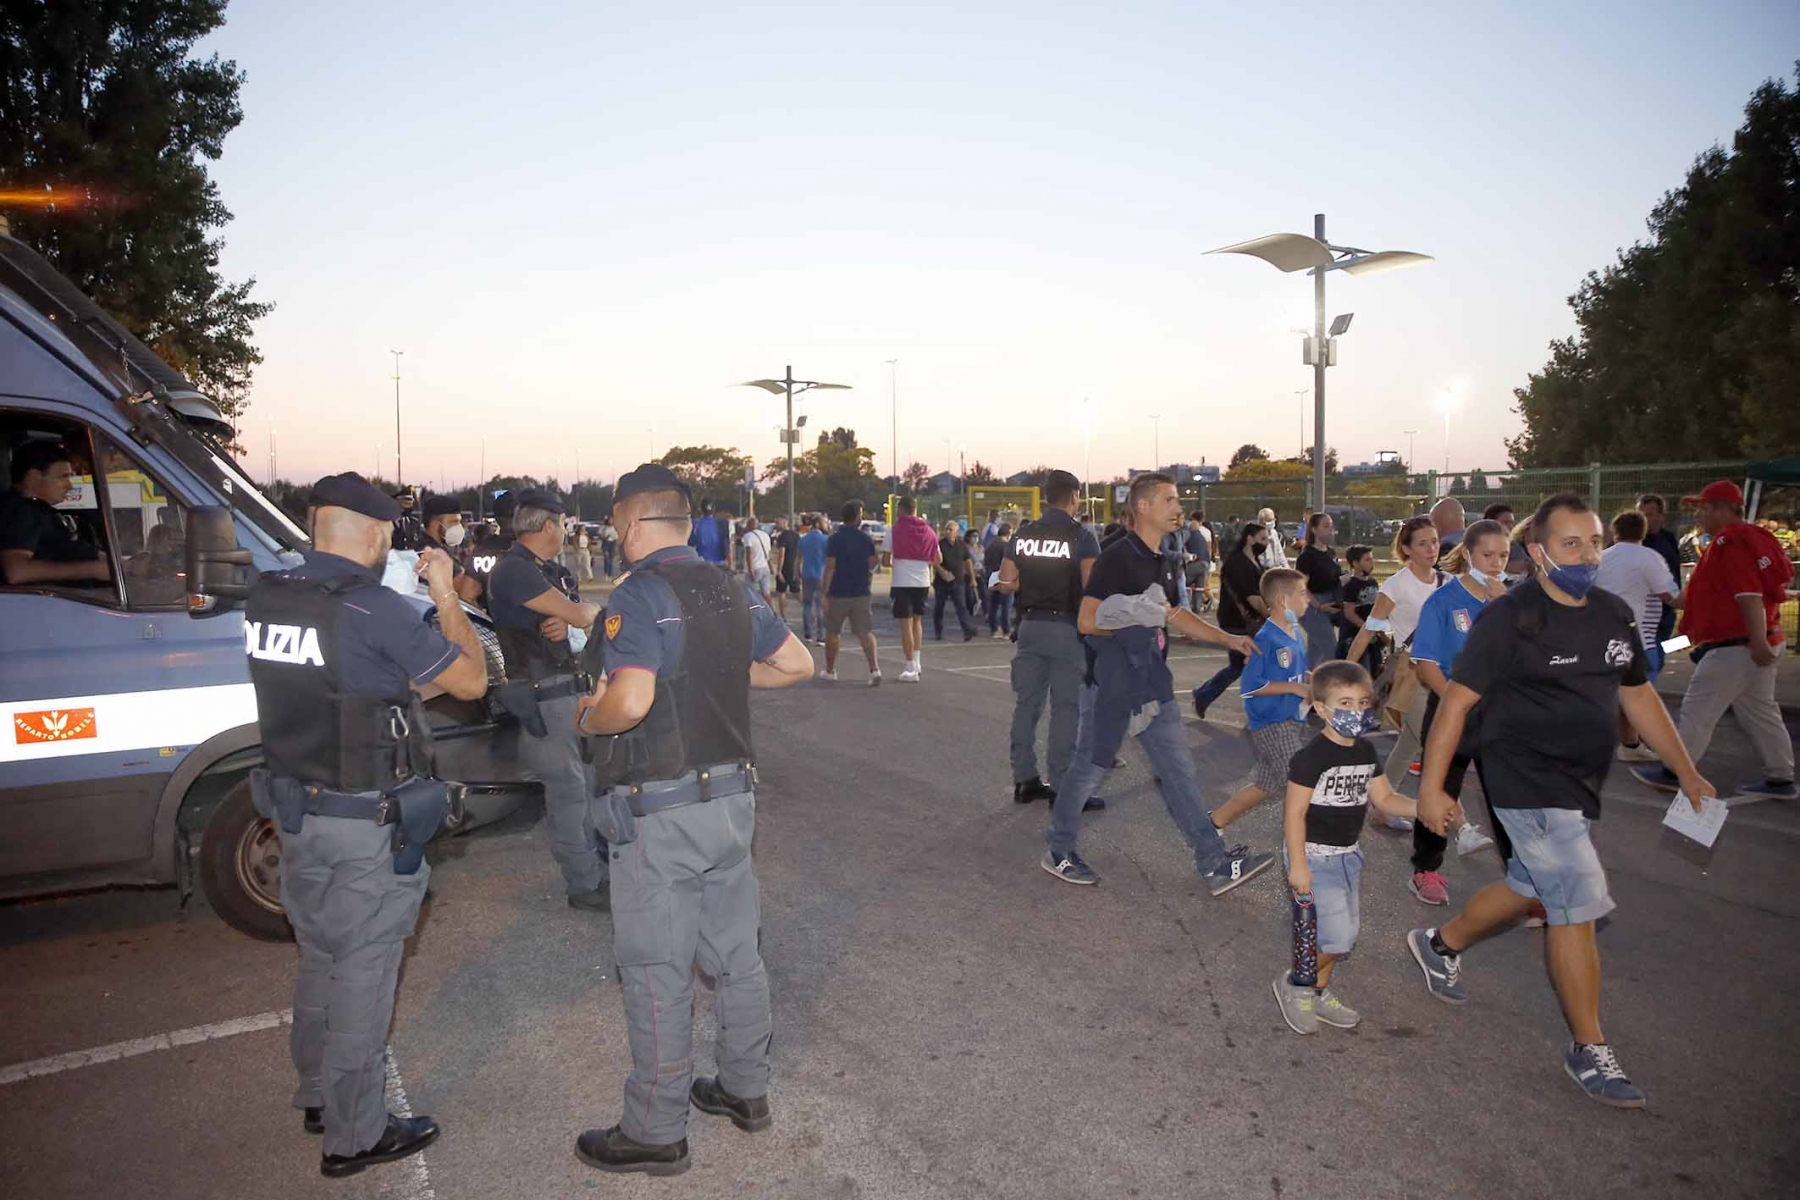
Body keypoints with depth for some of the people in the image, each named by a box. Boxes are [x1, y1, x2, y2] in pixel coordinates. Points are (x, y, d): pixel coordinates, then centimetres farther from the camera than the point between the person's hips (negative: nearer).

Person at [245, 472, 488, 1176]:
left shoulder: (265, 598, 0)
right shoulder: (374, 610, -22)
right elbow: (471, 680, -14)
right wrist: (445, 595, -5)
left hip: (294, 810, 8)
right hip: (366, 826, -7)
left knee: (319, 959, 23)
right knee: (363, 971, 6)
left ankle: (318, 1097, 40)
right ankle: (354, 1135, 19)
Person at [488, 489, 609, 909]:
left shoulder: (554, 570, 14)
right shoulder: (514, 570, -15)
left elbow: (585, 616, 10)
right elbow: (581, 614, -21)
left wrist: (569, 620, -13)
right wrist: (587, 613, 2)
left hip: (574, 685, 9)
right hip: (544, 695, -9)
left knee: (592, 778, 18)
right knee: (568, 789, -3)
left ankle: (603, 861, 32)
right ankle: (584, 885, 7)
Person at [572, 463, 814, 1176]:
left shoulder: (639, 596, -17)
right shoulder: (732, 590, 5)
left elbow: (630, 703, -29)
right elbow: (797, 665, 10)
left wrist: (589, 719, -9)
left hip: (660, 813, -7)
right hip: (732, 797, 8)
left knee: (657, 976, 6)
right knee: (737, 954, 19)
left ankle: (655, 1133, 19)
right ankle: (745, 1090, 35)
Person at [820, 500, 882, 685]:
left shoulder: (834, 539, -9)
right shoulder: (867, 539, 1)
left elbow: (830, 567, -13)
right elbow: (872, 564, 1)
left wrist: (824, 592, -11)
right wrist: (879, 557, 21)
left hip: (838, 594, -2)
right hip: (861, 593, 2)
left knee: (832, 632, 13)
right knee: (865, 633, 3)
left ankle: (830, 671, 24)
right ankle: (875, 669, -13)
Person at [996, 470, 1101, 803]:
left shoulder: (1023, 534, 5)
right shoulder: (1081, 535, -9)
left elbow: (1005, 584, 6)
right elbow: (1092, 586, -17)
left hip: (1030, 624, 5)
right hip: (1066, 627, -5)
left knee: (1026, 703, 12)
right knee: (1065, 707, 0)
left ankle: (1024, 779, 19)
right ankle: (1062, 786, 3)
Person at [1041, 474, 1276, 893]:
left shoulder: (1157, 560, 12)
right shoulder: (1116, 558, -15)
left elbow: (1171, 614, 24)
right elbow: (1088, 621, -19)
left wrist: (1227, 638, 19)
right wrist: (1139, 617, -24)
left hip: (1151, 678, 8)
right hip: (1117, 681, -8)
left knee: (1177, 768, 7)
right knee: (1093, 764, 3)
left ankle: (1216, 865, 10)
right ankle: (1057, 852, 20)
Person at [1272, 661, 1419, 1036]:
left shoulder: (1365, 752, 5)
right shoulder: (1312, 757, -20)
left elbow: (1385, 798, 10)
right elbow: (1295, 812, -19)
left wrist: (1420, 807, -9)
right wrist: (1297, 865, -21)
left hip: (1347, 854, 8)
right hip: (1314, 856, -8)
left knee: (1343, 933, 15)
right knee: (1335, 936, -10)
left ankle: (1319, 994, 33)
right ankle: (1295, 984, 13)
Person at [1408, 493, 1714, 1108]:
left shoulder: (1613, 614, 6)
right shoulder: (1511, 617, -16)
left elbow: (1638, 694, 17)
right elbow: (1456, 703, -15)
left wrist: (1687, 771, 16)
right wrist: (1431, 787, -17)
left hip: (1579, 784, 8)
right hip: (1527, 784, -8)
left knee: (1531, 887, 20)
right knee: (1579, 906, -7)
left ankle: (1440, 944, 43)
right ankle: (1588, 1050, 8)